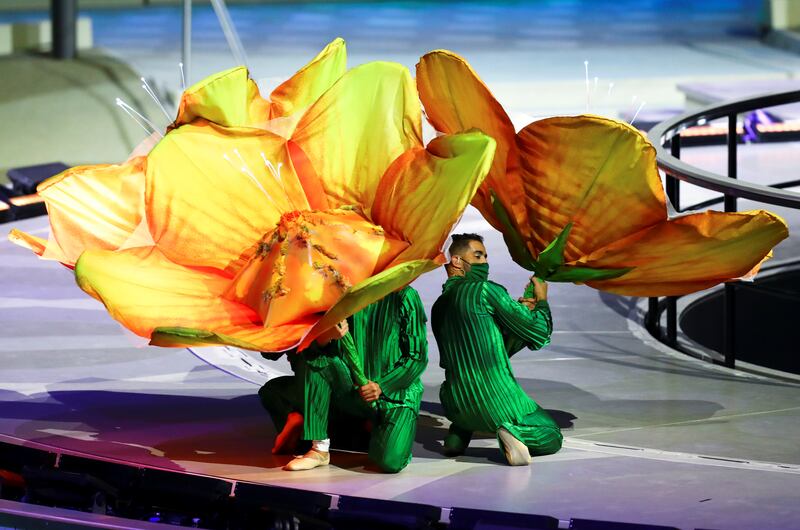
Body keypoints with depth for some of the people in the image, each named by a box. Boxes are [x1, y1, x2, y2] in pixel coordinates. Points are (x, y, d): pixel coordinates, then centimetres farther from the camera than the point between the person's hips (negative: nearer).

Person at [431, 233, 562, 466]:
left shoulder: (438, 308, 14)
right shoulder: (486, 290, -7)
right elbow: (539, 335, -3)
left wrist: (520, 311, 16)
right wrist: (542, 301, 16)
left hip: (456, 408, 6)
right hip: (498, 401, -6)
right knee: (552, 438, 16)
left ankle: (458, 434, 14)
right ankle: (514, 432, -16)